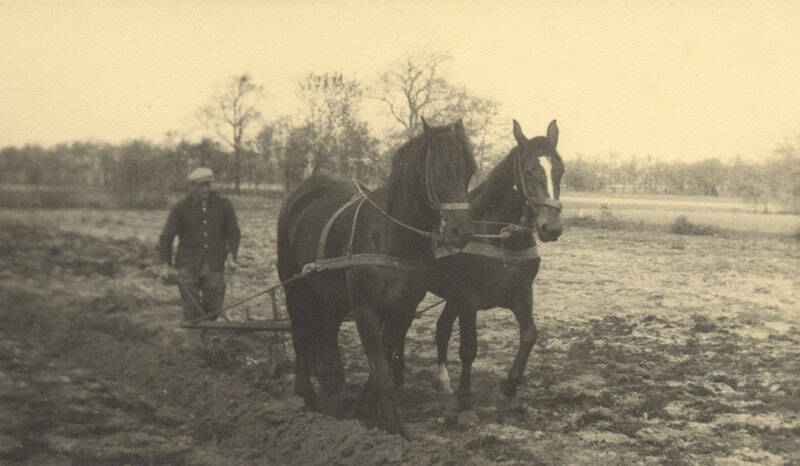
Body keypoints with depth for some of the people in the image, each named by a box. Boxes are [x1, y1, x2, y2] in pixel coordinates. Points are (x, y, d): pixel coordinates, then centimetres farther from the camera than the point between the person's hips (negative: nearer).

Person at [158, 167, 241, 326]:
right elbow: (166, 237, 2)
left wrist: (231, 256, -7)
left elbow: (234, 233, 9)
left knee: (213, 310, 3)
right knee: (192, 312, -5)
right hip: (188, 267, -1)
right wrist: (165, 264, -7)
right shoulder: (181, 208, 1)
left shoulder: (224, 205, 5)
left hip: (215, 267, 1)